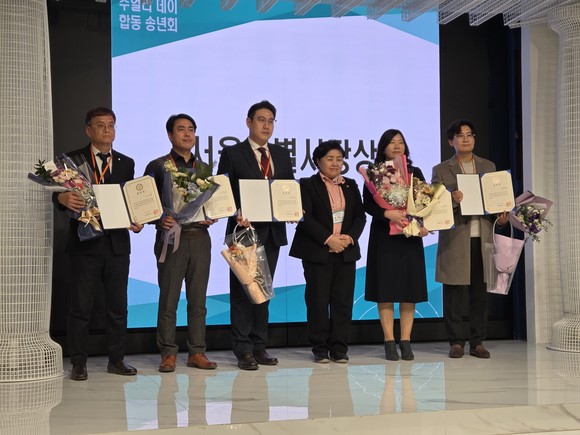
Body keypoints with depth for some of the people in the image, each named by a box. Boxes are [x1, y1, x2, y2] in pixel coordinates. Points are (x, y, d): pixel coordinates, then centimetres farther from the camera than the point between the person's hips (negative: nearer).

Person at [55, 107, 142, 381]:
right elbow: (60, 195, -3)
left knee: (118, 305, 7)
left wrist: (136, 221, -7)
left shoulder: (126, 163, 14)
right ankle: (78, 363, 9)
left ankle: (116, 360, 16)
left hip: (117, 242, 3)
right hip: (85, 242, -3)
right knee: (81, 306, 1)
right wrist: (63, 198, -26)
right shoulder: (73, 160, 3)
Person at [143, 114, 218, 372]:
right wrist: (160, 220, -18)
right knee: (168, 299, -1)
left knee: (198, 299, 6)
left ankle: (197, 352, 13)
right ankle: (168, 353, 6)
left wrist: (211, 218, -3)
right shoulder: (158, 166, 2)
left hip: (200, 237, 4)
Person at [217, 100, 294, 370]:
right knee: (242, 290, -1)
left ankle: (259, 347, 16)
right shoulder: (232, 154, 0)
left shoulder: (282, 155, 14)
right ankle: (243, 350, 3)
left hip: (272, 232, 5)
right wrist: (236, 214, -19)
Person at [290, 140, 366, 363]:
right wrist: (328, 239, -15)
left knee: (343, 301, 2)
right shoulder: (307, 185, 1)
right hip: (317, 251, -4)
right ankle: (320, 349, 8)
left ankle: (339, 348, 10)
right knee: (318, 301, -2)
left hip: (346, 251, 4)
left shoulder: (351, 186, 15)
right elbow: (305, 217, -9)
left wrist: (350, 237, -8)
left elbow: (360, 216, 11)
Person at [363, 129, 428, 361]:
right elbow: (367, 203, -6)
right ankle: (389, 342, 3)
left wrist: (424, 224, -10)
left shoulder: (415, 173, 12)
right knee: (385, 289, -2)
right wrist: (388, 214, -23)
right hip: (384, 236, -2)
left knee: (409, 289, 1)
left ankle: (405, 341, 6)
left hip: (410, 237, 3)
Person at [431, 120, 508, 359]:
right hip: (455, 239, -2)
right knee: (453, 294, -1)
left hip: (482, 238, 3)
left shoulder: (488, 166, 16)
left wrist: (501, 215, -1)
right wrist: (452, 200, -18)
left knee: (480, 293, 4)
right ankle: (456, 342, 9)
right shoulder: (441, 170, 7)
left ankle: (478, 342, 12)